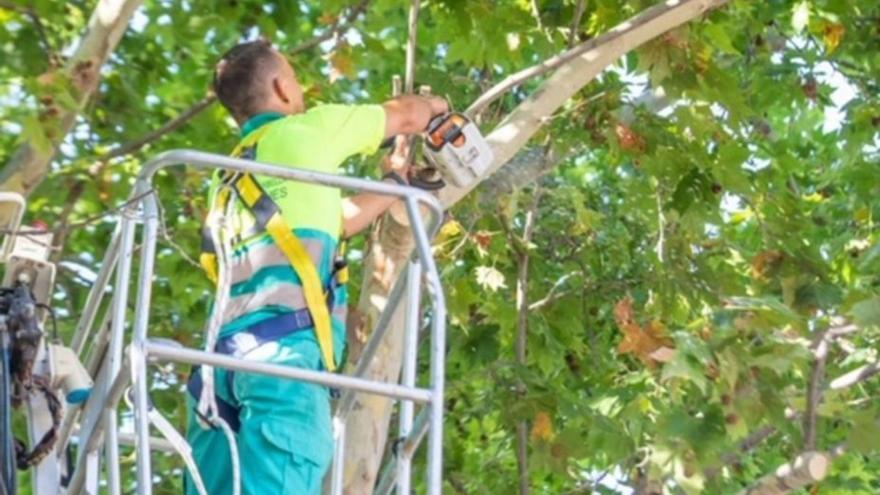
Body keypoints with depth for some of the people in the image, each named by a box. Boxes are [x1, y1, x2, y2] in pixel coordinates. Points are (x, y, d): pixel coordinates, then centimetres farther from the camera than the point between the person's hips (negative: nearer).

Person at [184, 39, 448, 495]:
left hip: (220, 352, 7)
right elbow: (404, 115, 27)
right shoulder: (306, 131, 12)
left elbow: (335, 220, 40)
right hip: (284, 346, -7)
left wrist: (395, 181, 53)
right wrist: (435, 106, 49)